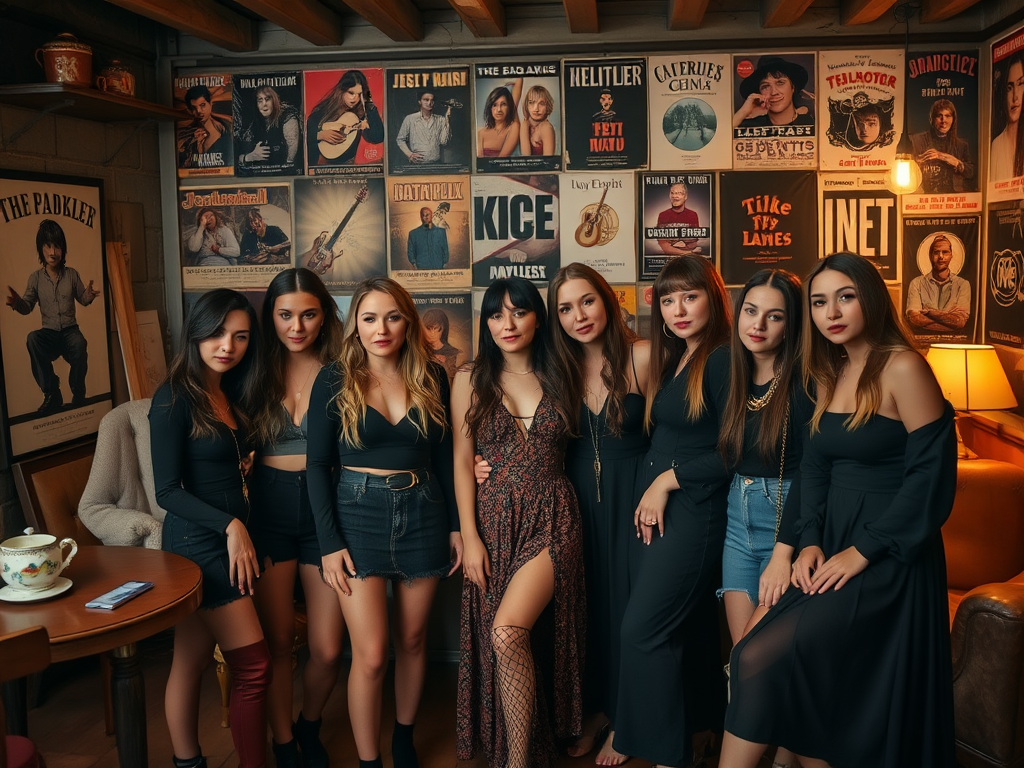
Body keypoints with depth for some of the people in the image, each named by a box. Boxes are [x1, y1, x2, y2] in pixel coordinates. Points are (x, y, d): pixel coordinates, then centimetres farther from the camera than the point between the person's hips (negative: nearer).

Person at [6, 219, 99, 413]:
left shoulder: (72, 274, 5)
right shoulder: (35, 278, 4)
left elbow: (82, 300, 11)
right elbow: (27, 307, 4)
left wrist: (89, 295, -13)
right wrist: (17, 303, -20)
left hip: (70, 330, -1)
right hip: (49, 333, 1)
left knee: (79, 344, -38)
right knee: (32, 338, -36)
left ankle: (78, 392, -14)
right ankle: (51, 393, -24)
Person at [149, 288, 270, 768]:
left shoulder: (229, 394, 11)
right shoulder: (175, 399, -12)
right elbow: (167, 490, -14)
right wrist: (230, 526, -18)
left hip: (232, 539, 7)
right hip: (199, 543, -7)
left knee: (191, 661, 14)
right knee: (254, 666, -5)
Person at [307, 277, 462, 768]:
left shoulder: (431, 377, 2)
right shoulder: (335, 380, -4)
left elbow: (445, 457, 8)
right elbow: (318, 464, -4)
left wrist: (456, 525, 6)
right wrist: (329, 543, -9)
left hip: (422, 514, 3)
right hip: (358, 514, -2)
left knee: (411, 639, 14)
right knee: (370, 655, -5)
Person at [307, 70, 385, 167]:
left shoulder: (362, 113, 2)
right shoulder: (323, 110, 1)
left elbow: (377, 138, -13)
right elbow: (306, 134, 4)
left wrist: (370, 104, -10)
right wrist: (320, 135, -16)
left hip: (348, 166, 0)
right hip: (321, 165, 0)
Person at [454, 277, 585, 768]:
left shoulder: (557, 379, 8)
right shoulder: (471, 380, 4)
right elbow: (462, 462, 1)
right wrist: (470, 536, -4)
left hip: (552, 519, -1)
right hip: (494, 519, 1)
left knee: (509, 631, -18)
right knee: (496, 640, 3)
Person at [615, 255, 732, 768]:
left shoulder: (724, 360, -12)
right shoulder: (670, 360, 15)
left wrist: (668, 480, -12)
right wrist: (647, 495, 4)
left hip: (694, 510, -8)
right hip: (655, 509, 8)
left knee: (643, 629, -8)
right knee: (686, 630, 14)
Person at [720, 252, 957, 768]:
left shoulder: (902, 367, -12)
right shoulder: (829, 374, 11)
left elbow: (931, 475, -15)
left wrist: (862, 551, -16)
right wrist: (810, 542, -1)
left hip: (888, 557, -7)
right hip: (833, 548, 7)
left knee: (760, 658, -15)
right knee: (805, 680, -1)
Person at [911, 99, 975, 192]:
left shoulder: (961, 144, 18)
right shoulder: (917, 140, 9)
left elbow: (971, 172, 8)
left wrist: (955, 162, -4)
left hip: (952, 194, 2)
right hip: (924, 194, -2)